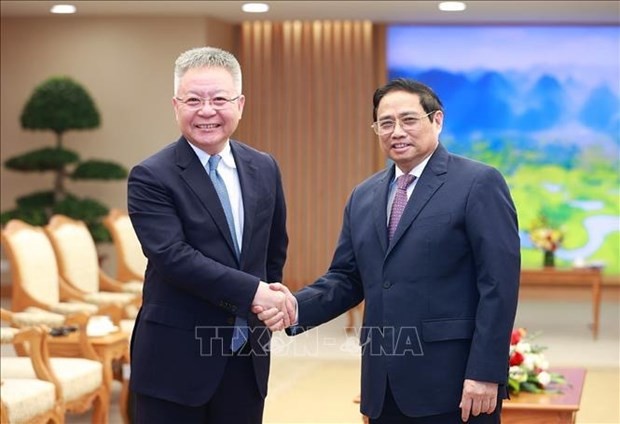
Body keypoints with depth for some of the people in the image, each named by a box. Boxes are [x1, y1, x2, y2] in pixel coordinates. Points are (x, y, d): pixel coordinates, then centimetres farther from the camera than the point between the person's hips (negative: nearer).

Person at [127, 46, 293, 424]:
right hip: (176, 362, -5)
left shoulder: (264, 169, 7)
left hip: (248, 358, 5)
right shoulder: (151, 177, -10)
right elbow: (173, 256, -20)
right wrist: (253, 292, -23)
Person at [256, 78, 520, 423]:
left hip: (455, 383, -6)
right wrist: (298, 307, -5)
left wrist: (485, 374, -16)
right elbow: (347, 279, 15)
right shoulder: (363, 197, 15)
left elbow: (499, 284, -10)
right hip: (385, 387, 6)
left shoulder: (479, 184, -5)